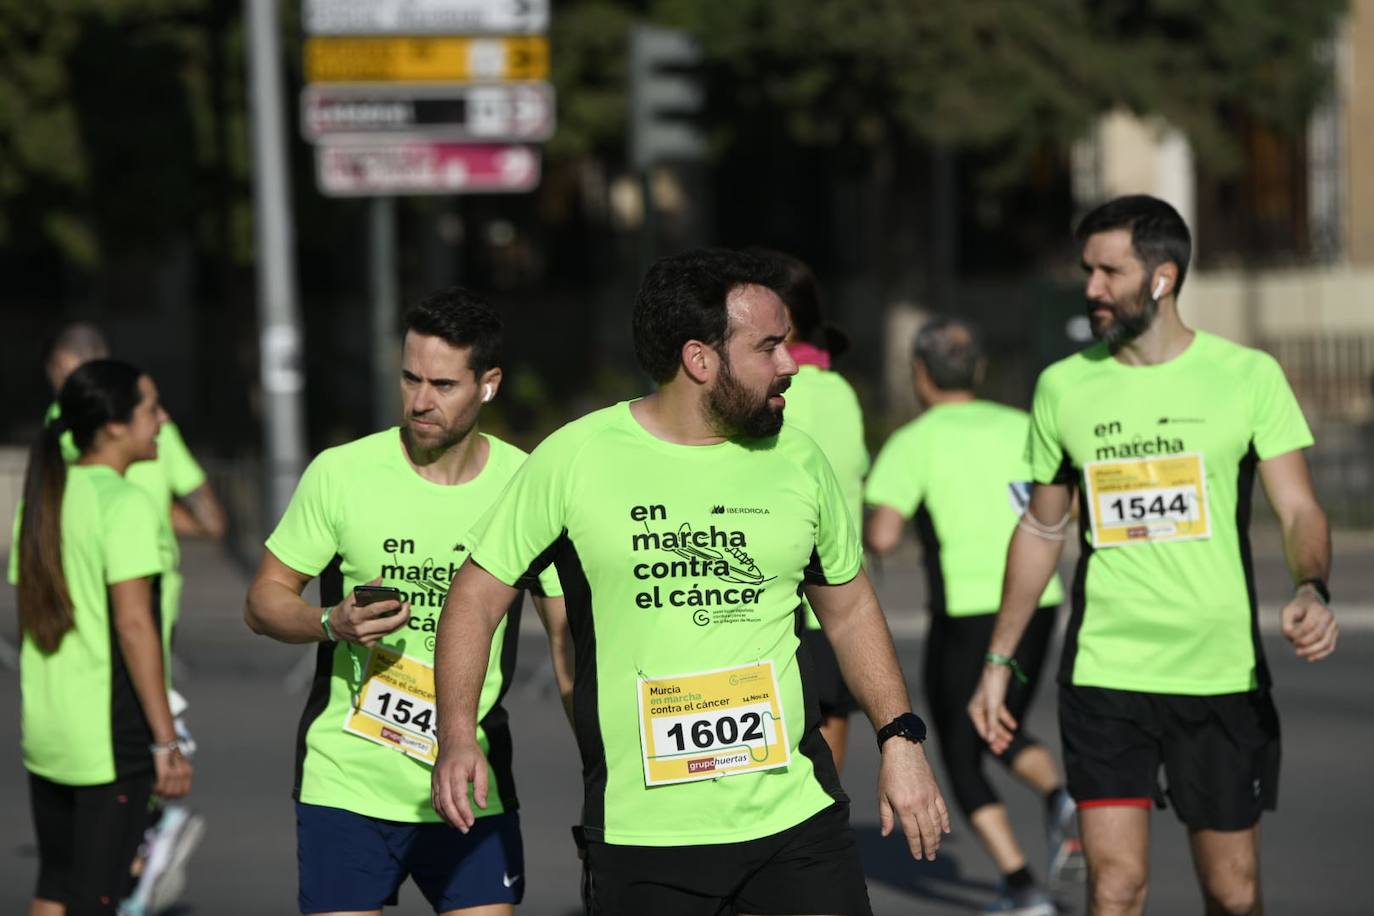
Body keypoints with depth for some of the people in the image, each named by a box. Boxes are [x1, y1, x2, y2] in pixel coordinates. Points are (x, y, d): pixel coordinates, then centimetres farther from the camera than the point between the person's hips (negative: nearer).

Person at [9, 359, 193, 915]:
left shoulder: (43, 497, 10)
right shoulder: (125, 504, -13)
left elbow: (30, 618, 14)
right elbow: (132, 625, -18)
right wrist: (166, 743, -15)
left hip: (46, 726, 8)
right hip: (110, 733, -7)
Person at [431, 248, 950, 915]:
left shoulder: (797, 461, 6)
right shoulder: (574, 460, -4)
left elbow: (849, 609, 18)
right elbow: (479, 594, 3)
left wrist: (900, 738, 10)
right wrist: (457, 735, -7)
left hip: (797, 818, 2)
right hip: (637, 833, -2)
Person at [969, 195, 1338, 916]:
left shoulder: (1249, 376, -2)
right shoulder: (1064, 387, 5)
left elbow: (1298, 510, -3)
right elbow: (1042, 528, 16)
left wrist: (1311, 590, -25)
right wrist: (998, 660, 15)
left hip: (1223, 674, -1)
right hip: (1103, 674, 1)